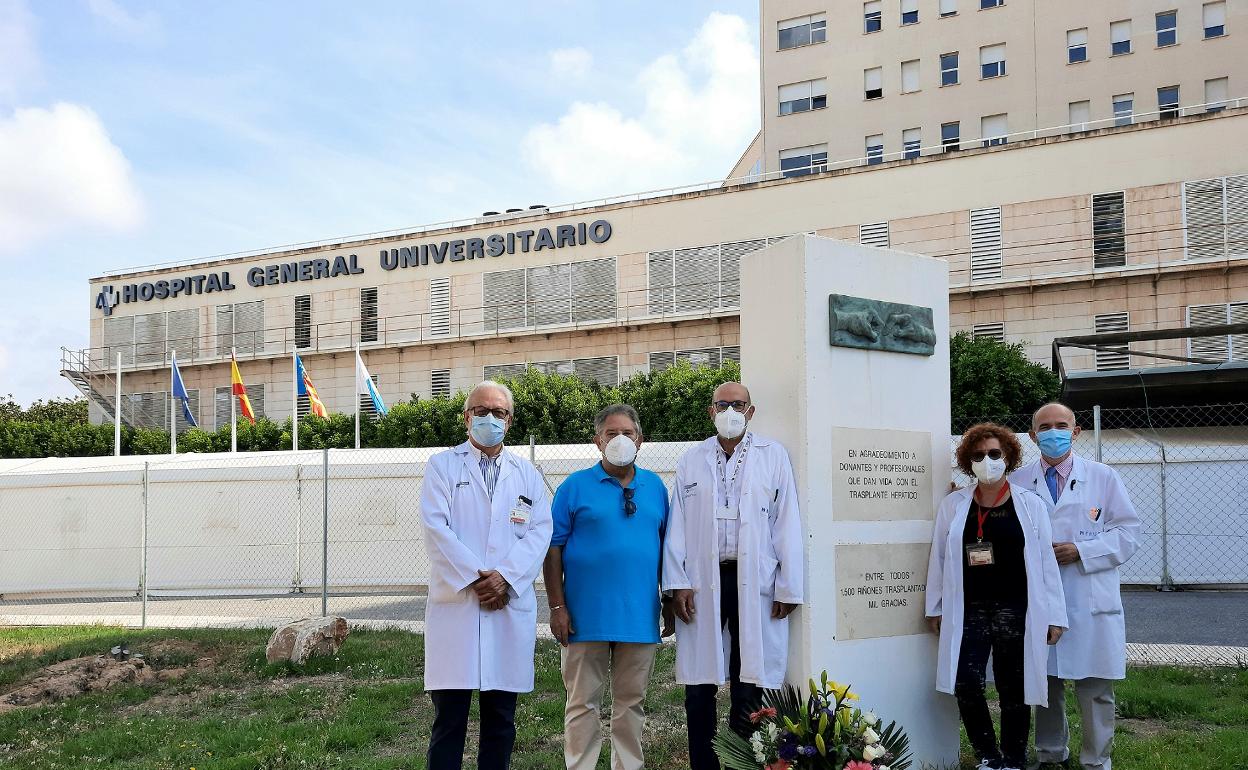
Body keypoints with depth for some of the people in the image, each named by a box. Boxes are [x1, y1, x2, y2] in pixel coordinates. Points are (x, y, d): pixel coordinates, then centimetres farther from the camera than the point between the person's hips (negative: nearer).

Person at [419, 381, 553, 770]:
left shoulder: (527, 474, 15)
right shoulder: (442, 465, 7)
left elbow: (540, 532, 4)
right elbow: (436, 528, -5)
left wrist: (506, 577, -11)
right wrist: (474, 578, -13)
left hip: (511, 607, 3)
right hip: (455, 603, -2)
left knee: (501, 718, 7)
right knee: (449, 717, -2)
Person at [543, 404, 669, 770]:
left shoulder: (655, 486, 11)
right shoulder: (575, 486, 0)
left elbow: (665, 546, 16)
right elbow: (553, 548, -2)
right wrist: (557, 607, -8)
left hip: (640, 614, 3)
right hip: (587, 616, -3)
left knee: (631, 702, 11)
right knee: (583, 702, 3)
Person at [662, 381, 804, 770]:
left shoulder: (773, 456, 5)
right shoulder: (691, 460, 10)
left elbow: (787, 524, 1)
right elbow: (677, 526, 6)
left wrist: (789, 587, -3)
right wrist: (677, 583, -1)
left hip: (755, 583, -1)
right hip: (703, 583, 2)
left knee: (749, 687, 4)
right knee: (699, 687, 5)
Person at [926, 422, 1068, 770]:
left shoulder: (1030, 504, 2)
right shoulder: (952, 505, 6)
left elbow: (1045, 561, 2)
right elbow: (939, 558, 8)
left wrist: (1054, 615, -1)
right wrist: (934, 607, 7)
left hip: (1017, 611, -1)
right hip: (969, 610, 1)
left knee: (1013, 689, 5)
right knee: (966, 684, -10)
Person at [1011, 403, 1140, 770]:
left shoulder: (1103, 477, 4)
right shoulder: (1018, 482, 8)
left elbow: (1128, 531, 2)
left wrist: (1080, 551, -10)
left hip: (1091, 602, -1)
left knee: (1095, 688, 1)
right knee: (1044, 684, 10)